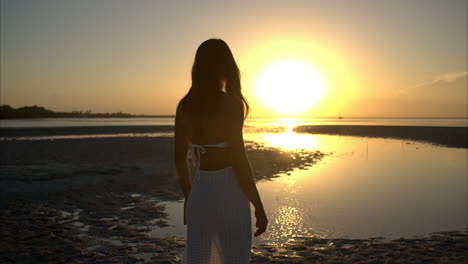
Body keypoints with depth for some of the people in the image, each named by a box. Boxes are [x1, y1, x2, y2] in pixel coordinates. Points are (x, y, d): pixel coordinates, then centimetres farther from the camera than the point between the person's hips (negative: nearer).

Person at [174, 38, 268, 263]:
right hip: (228, 196, -5)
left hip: (198, 195, 5)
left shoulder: (184, 106, 2)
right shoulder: (230, 104, -14)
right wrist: (259, 208, -8)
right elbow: (238, 160, -17)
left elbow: (179, 159, 7)